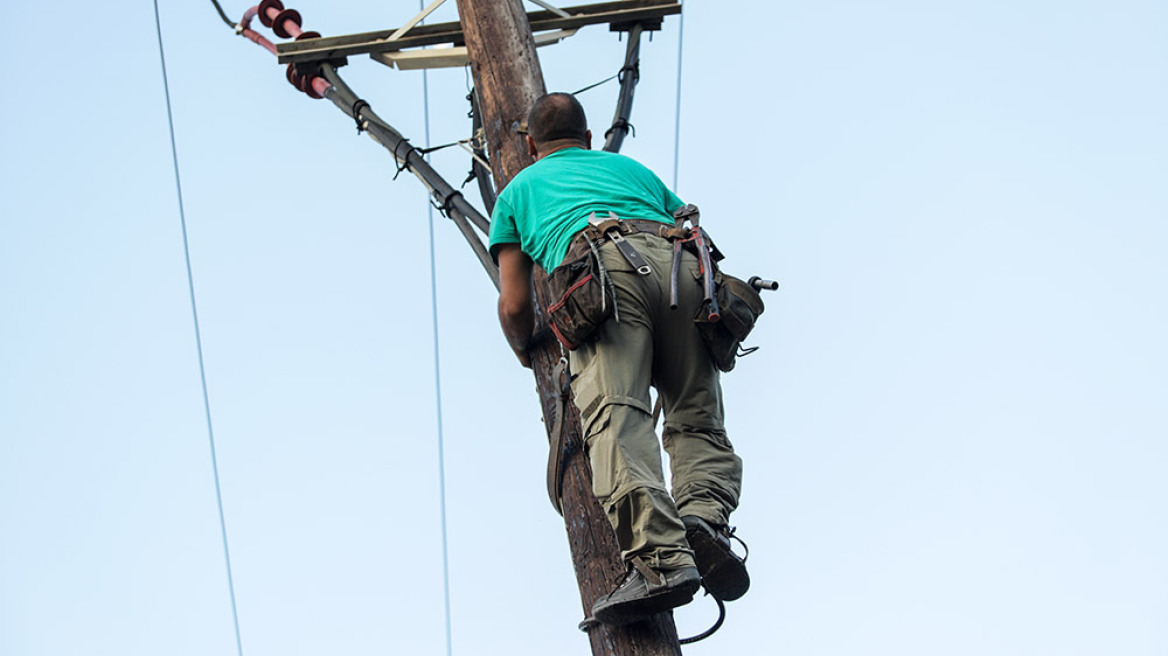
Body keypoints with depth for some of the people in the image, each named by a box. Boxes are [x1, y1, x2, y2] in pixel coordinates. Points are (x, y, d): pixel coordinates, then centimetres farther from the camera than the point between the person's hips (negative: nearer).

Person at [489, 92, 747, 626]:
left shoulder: (519, 189, 34)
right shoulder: (632, 167, 42)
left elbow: (514, 306, 25)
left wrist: (526, 353, 46)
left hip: (602, 266, -3)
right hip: (680, 263, 3)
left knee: (616, 419, -19)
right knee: (698, 422, 5)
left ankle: (661, 556, -41)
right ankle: (705, 518, -26)